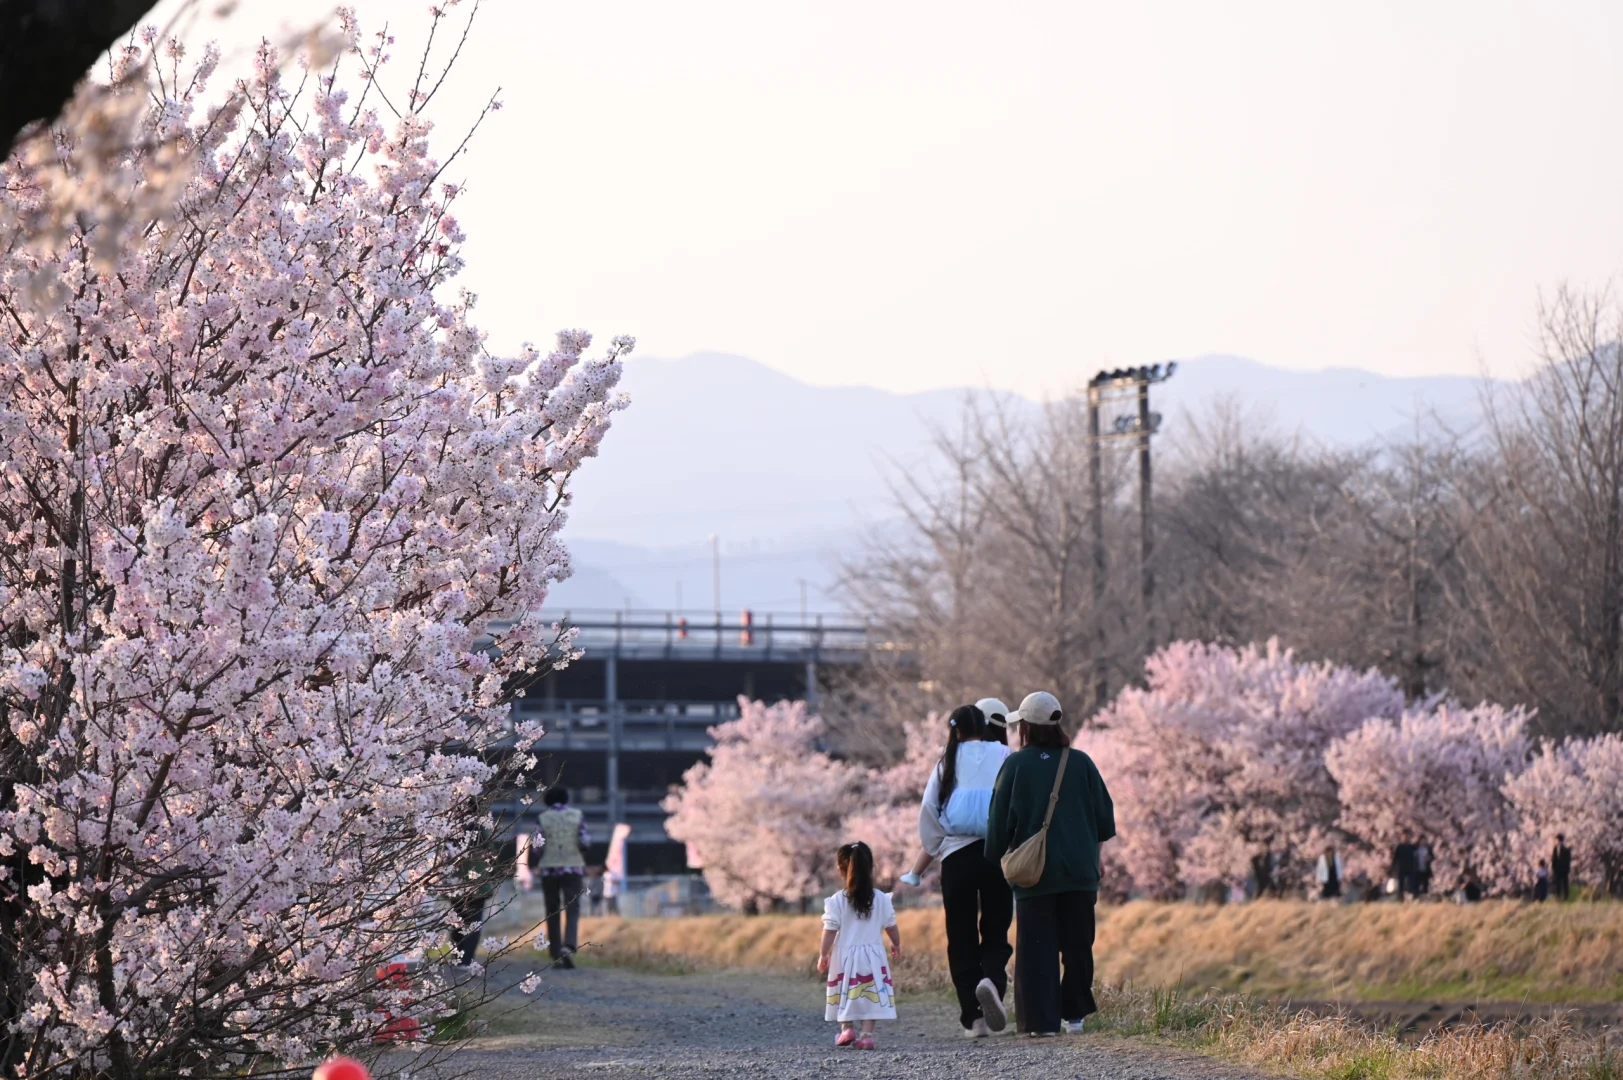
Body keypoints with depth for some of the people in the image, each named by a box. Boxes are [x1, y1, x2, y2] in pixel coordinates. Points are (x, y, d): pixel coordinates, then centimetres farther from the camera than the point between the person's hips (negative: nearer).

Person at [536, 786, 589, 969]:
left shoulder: (543, 818, -1)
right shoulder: (577, 815, 1)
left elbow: (538, 846, -6)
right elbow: (584, 842, -7)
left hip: (549, 868, 0)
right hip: (573, 868, 0)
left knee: (553, 914, 9)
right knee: (572, 911, -3)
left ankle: (556, 955, 8)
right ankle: (568, 946, -27)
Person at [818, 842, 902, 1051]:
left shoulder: (837, 901, -8)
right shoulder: (881, 899, 0)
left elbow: (830, 930, -10)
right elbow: (891, 926, 6)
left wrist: (823, 954, -2)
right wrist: (896, 945, 24)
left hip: (844, 956, -1)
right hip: (872, 955, 1)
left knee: (845, 994, 14)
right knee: (870, 995, 2)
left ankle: (847, 1028, 11)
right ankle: (867, 1034, -4)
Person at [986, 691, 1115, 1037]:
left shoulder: (1015, 766, -6)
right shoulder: (1081, 763, 1)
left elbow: (1000, 822, -4)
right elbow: (1105, 816, 6)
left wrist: (992, 861, 8)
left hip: (1033, 870, -2)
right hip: (1079, 871, 2)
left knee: (1036, 947, 1)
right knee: (1077, 945, 13)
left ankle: (1042, 1019, -5)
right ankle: (1075, 1013, 16)